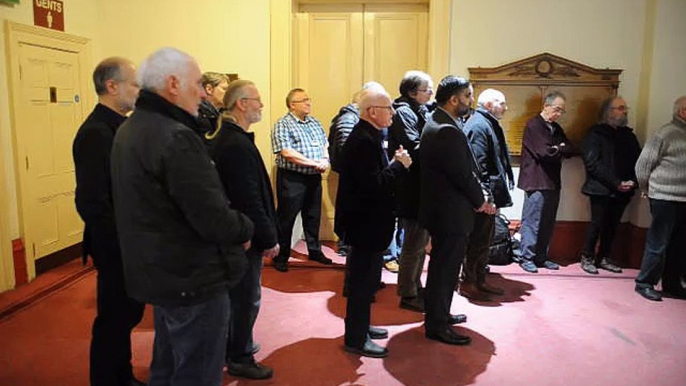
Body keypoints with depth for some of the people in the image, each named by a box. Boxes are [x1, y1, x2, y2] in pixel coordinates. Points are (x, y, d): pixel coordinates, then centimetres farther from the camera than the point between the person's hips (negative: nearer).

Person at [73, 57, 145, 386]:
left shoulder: (122, 126, 8)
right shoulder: (95, 133, -20)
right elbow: (91, 203, -26)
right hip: (116, 246, -9)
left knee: (128, 314, 22)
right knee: (113, 320, 8)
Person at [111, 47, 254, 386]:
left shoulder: (128, 130, 7)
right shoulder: (176, 137, -24)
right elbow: (214, 220, -27)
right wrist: (245, 230, -6)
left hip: (159, 272, 10)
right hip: (193, 280, -10)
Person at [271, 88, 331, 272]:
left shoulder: (315, 122, 13)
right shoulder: (282, 125, -9)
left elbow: (325, 144, 15)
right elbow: (287, 153, -19)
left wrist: (325, 159, -7)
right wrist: (314, 162, -17)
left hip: (314, 177, 7)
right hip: (292, 178, -6)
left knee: (313, 216, 16)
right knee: (286, 218, 2)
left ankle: (314, 251, 30)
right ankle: (281, 256, 14)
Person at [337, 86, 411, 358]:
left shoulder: (366, 136, 11)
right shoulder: (364, 141, -22)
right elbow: (373, 185, -29)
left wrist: (393, 163, 2)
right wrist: (399, 165, -19)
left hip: (366, 220, 11)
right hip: (366, 222, -11)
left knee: (366, 278, 21)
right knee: (364, 280, 1)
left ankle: (361, 326, 37)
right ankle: (356, 339, 15)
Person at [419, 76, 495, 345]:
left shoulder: (435, 123, 11)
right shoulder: (447, 131, -23)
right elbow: (463, 174, -21)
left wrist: (477, 197, 7)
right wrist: (480, 201, -5)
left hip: (442, 208, 11)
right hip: (450, 212, -11)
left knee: (443, 266, 21)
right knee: (445, 268, 1)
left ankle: (439, 313, 37)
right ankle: (437, 326, 14)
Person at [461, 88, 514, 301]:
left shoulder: (488, 124, 20)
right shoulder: (478, 125, -14)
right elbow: (478, 163, -22)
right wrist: (485, 194, -23)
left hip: (488, 195, 11)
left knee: (484, 240, 16)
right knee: (478, 240, -2)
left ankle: (479, 280, 27)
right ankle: (468, 283, 9)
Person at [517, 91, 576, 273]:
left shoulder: (556, 128, 19)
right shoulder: (533, 125, -6)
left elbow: (571, 150, 11)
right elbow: (545, 151, -16)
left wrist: (558, 149, -7)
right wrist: (561, 149, 2)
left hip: (553, 182, 8)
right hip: (536, 181, -8)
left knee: (548, 223, 9)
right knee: (532, 222, -4)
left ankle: (541, 257, 17)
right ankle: (527, 258, 4)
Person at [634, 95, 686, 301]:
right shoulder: (665, 134, -9)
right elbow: (643, 164, -6)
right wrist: (647, 189, 4)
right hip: (666, 199, -6)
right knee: (658, 244, -1)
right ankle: (645, 283, 11)